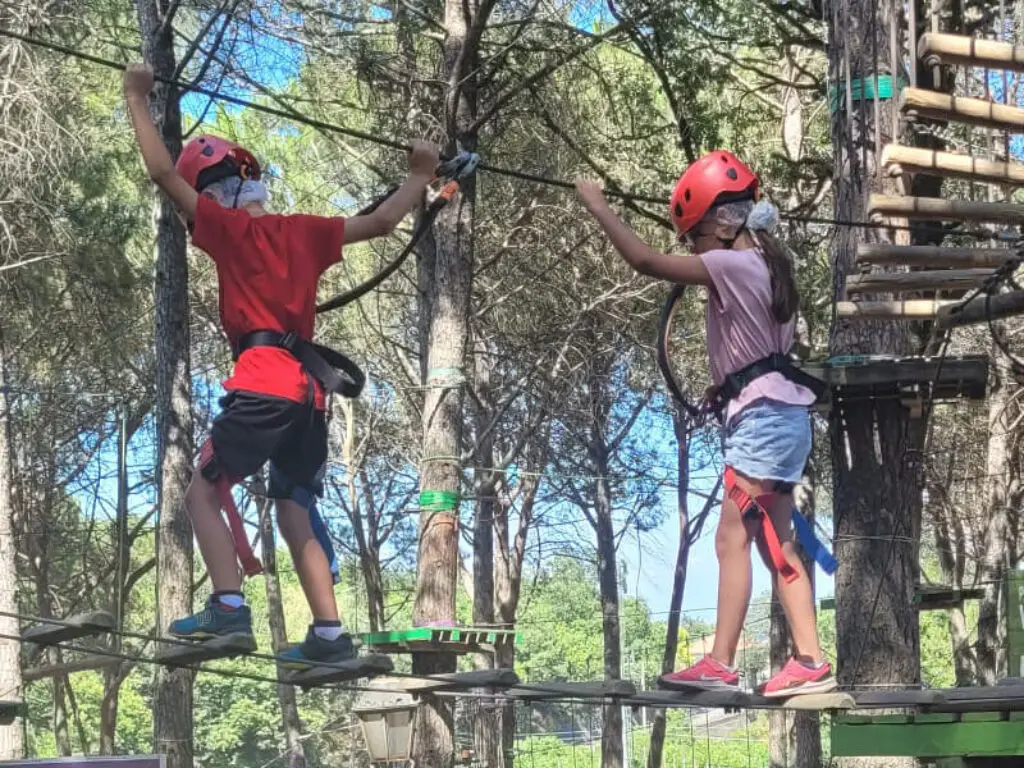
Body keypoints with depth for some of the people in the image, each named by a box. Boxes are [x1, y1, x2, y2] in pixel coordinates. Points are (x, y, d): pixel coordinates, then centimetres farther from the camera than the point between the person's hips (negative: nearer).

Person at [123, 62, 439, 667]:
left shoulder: (230, 228, 2)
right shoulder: (305, 232, 16)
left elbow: (164, 173, 0)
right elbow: (382, 222, 23)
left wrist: (138, 100, 8)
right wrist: (420, 177, 37)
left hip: (263, 380, -7)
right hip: (309, 389, 7)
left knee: (204, 494, 1)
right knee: (296, 520, 13)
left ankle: (230, 612, -15)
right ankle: (331, 636, 3)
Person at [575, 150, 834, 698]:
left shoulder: (734, 265, -14)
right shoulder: (763, 263, 13)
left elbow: (646, 262, -16)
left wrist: (597, 206, -7)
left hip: (763, 415, -10)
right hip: (778, 413, 10)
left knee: (732, 538, -9)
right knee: (775, 544, 8)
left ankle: (720, 663, -10)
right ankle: (809, 661, 6)